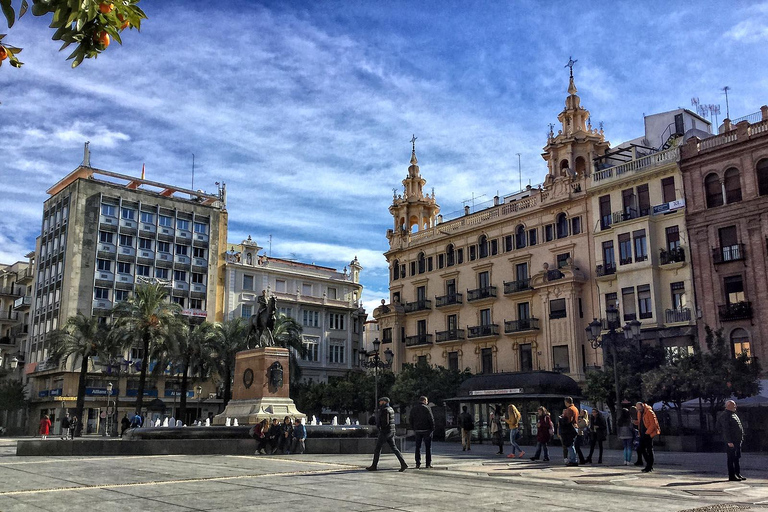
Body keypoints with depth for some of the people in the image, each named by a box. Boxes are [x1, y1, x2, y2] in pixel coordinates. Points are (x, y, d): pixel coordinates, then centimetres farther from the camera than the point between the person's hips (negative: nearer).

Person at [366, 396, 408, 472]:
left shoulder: (385, 410, -15)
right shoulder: (390, 409, 15)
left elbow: (385, 422, -23)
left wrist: (379, 424, -6)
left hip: (385, 432, -9)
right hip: (391, 432, 9)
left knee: (377, 448, 3)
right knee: (394, 448, 6)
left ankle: (374, 466, 10)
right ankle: (403, 464, -4)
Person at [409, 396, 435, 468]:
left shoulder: (413, 409, 10)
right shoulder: (427, 408, -7)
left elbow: (411, 420, 12)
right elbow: (431, 419, -10)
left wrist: (413, 429, 16)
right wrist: (432, 429, -3)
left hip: (417, 430, 4)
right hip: (426, 430, -4)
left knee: (418, 447, 8)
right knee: (428, 447, 2)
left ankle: (418, 463, 4)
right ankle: (428, 463, 2)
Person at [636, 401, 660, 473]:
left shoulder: (649, 412, -14)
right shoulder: (639, 413, 11)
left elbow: (653, 424, -16)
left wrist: (647, 433, -17)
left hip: (648, 434, -8)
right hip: (642, 434, 8)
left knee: (649, 450, -3)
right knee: (642, 449, 9)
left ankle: (649, 467, 3)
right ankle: (648, 464, 22)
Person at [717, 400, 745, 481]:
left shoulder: (734, 414, 18)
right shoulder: (725, 415, -13)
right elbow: (725, 429, -20)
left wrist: (741, 437, 19)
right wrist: (729, 441, -24)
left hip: (737, 440, 10)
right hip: (731, 441, -10)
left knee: (737, 458, 16)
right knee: (731, 458, -4)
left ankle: (737, 474, 24)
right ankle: (731, 476, -1)